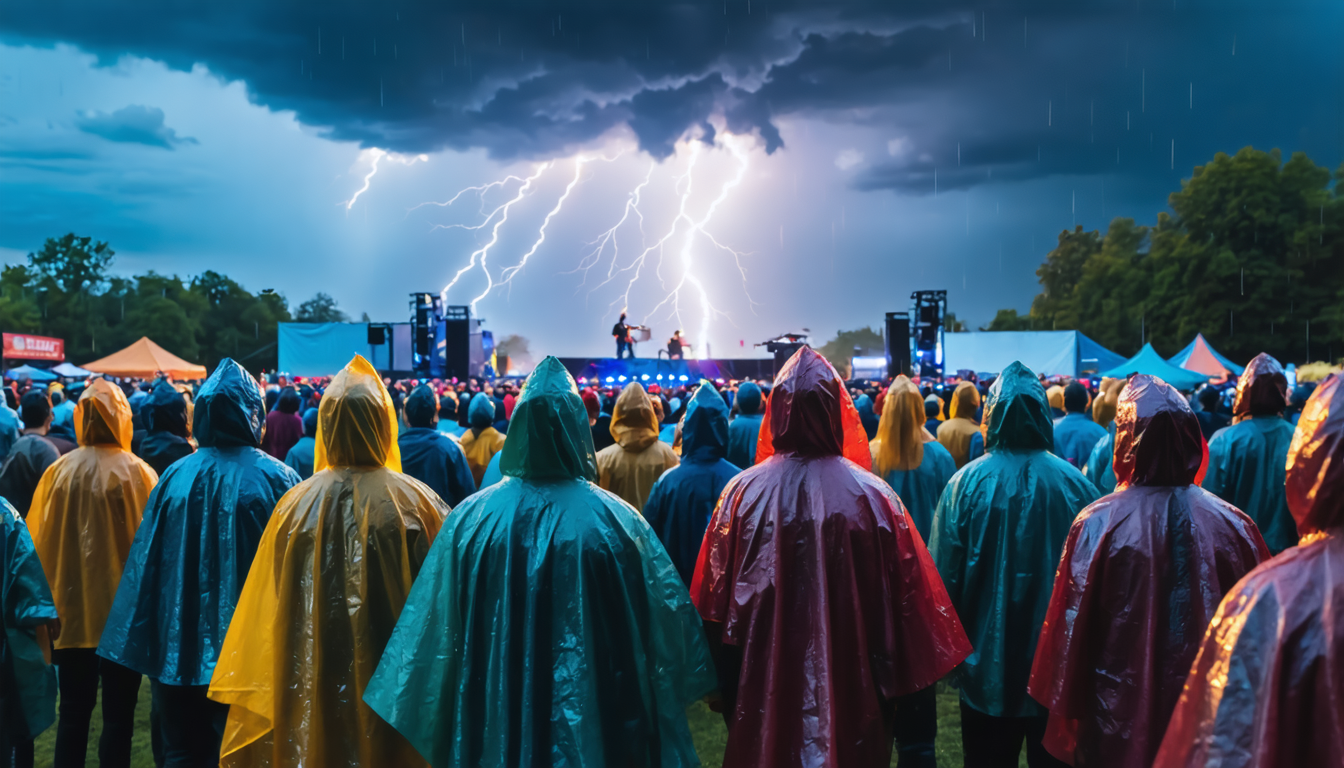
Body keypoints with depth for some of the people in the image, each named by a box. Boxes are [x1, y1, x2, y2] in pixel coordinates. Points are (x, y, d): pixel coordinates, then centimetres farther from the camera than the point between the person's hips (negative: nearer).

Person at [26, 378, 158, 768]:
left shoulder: (58, 471, -5)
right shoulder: (137, 473, -12)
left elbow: (40, 539, 3)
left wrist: (51, 597, 16)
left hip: (71, 608, 3)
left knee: (73, 710, 15)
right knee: (118, 712, 8)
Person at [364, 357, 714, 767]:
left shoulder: (470, 519, -11)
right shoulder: (618, 522, -15)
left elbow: (435, 635, -4)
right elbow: (666, 625, -7)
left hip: (495, 720, 2)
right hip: (594, 721, -1)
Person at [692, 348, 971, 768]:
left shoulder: (743, 492, -10)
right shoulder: (873, 497, -12)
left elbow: (715, 602, -3)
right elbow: (906, 603, -7)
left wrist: (726, 687, 9)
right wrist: (898, 683, 5)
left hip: (764, 690, 1)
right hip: (853, 689, -1)